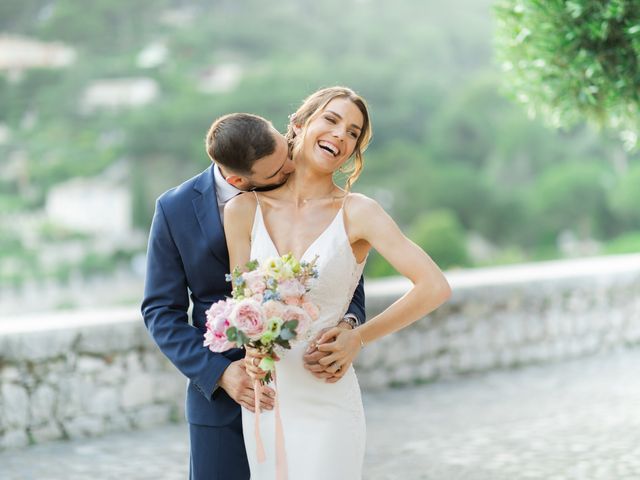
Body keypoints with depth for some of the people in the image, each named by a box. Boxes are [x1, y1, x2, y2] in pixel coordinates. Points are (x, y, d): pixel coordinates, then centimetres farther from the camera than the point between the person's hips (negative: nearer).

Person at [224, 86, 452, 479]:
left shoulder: (357, 212, -8)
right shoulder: (244, 210, 1)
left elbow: (435, 287, -14)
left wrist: (358, 339, -11)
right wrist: (253, 352, -15)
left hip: (325, 404, -3)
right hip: (262, 400, 3)